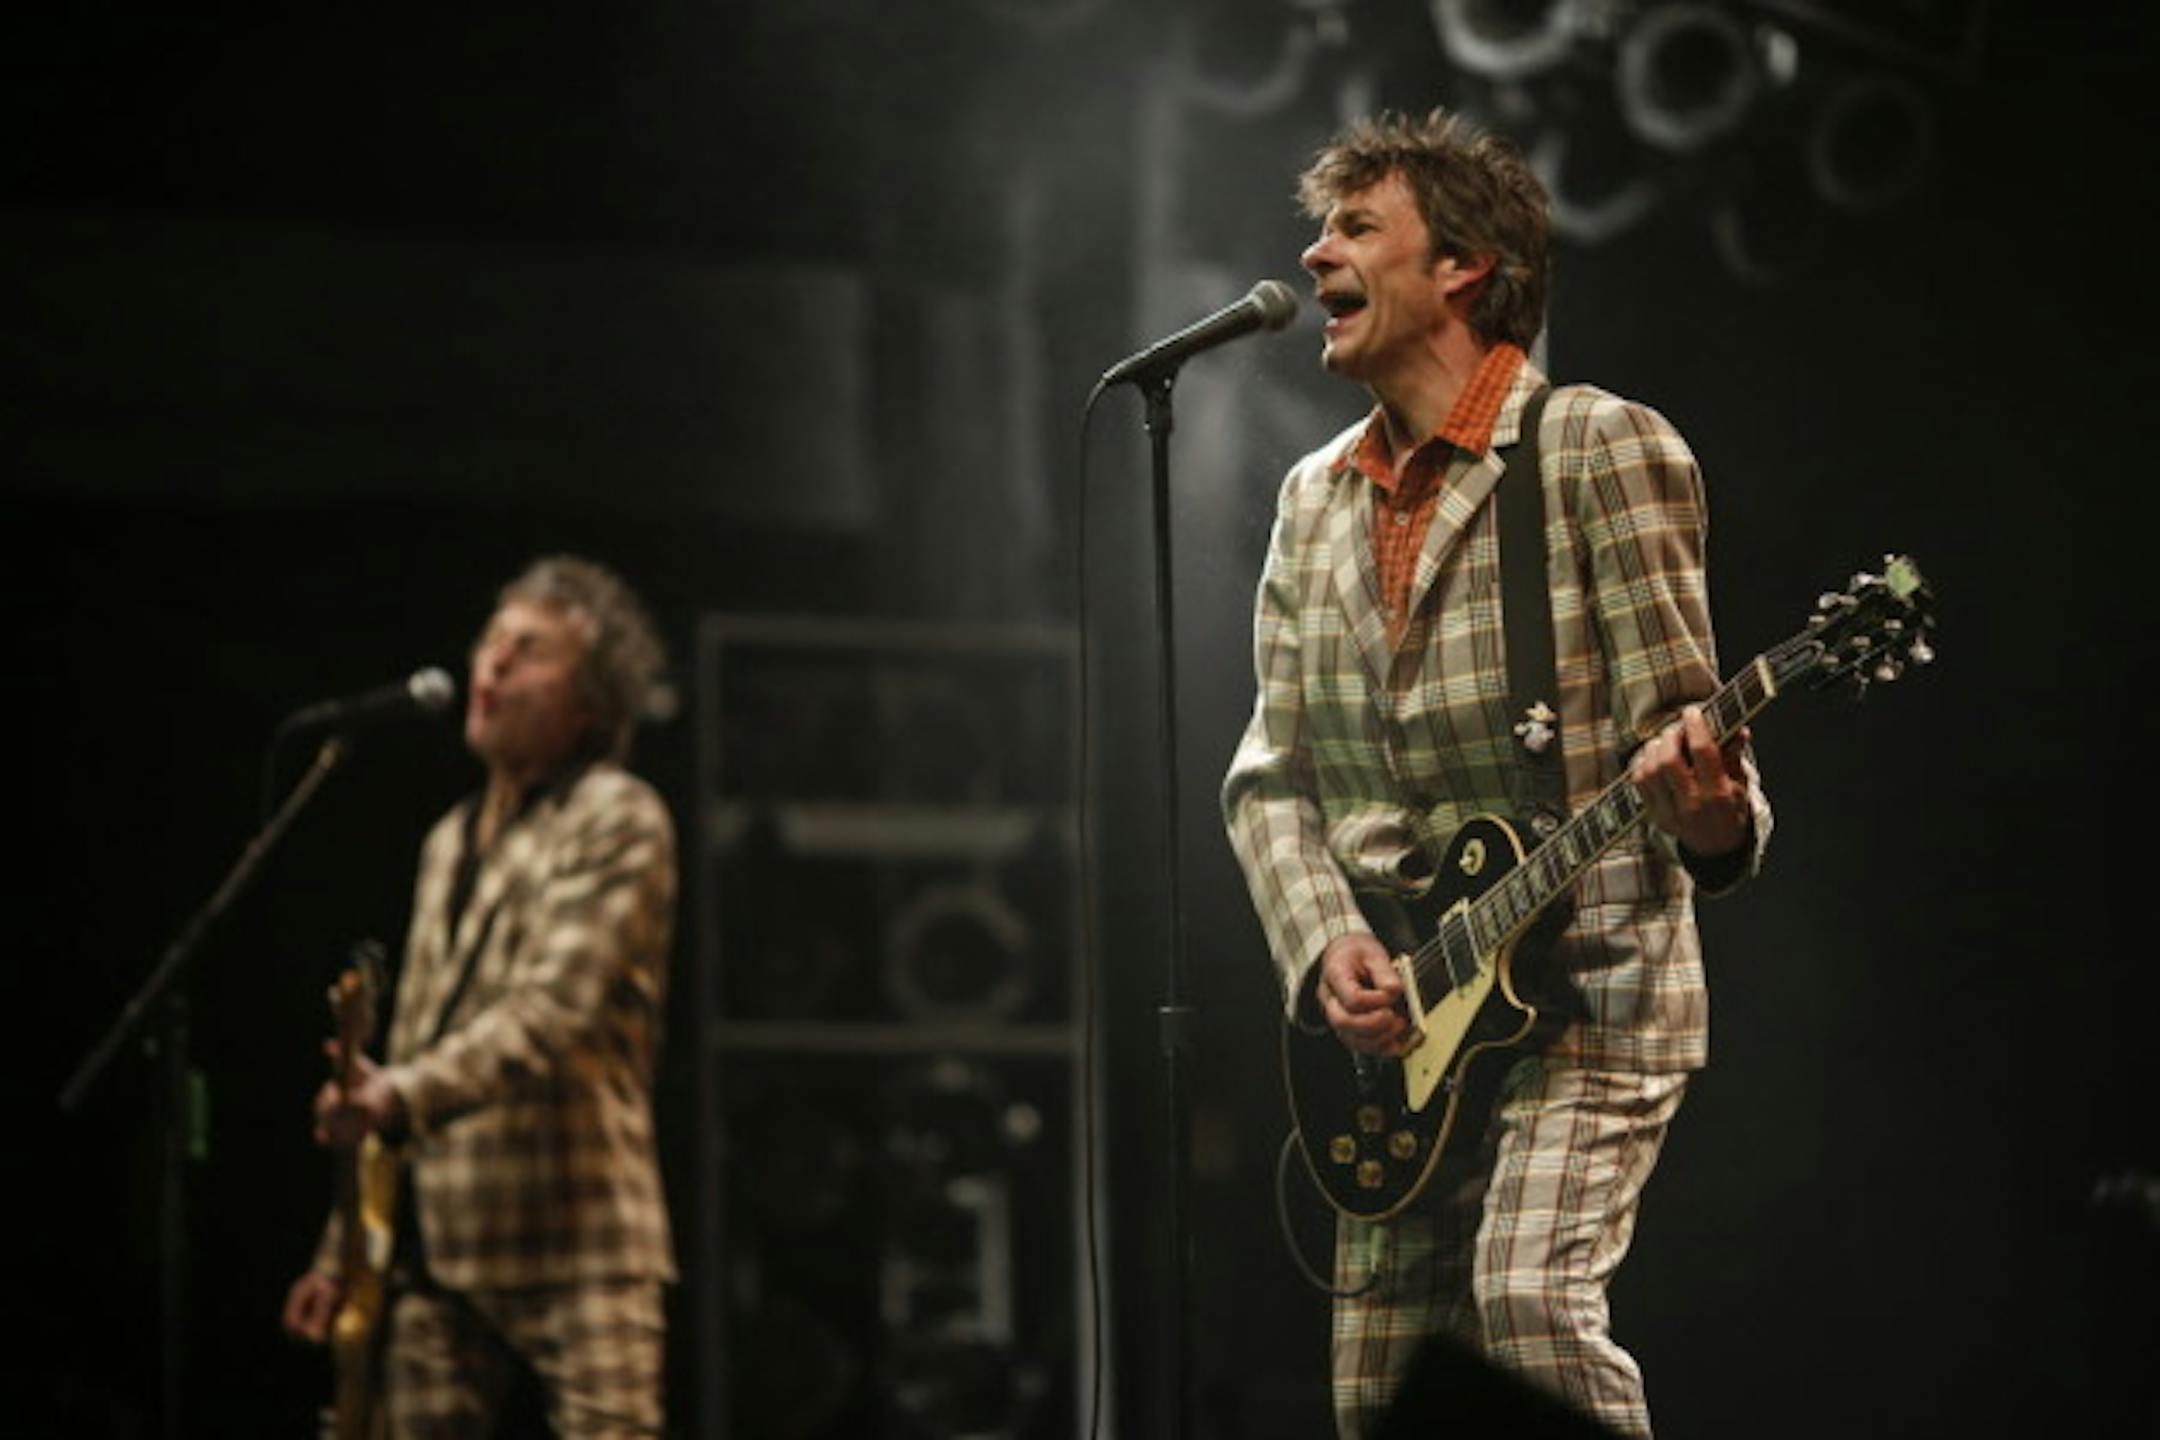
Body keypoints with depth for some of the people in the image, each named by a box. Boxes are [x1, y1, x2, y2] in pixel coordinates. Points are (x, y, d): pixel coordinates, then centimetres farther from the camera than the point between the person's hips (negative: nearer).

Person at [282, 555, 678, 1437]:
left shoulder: (617, 822, -3)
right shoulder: (452, 843, 20)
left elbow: (554, 1010, -17)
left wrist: (406, 1096, -31)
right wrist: (344, 1250, 19)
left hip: (575, 1241, -7)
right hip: (438, 1250, 7)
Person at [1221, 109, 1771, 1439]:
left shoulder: (1602, 448, -4)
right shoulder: (1317, 498, 15)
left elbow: (1675, 728, -7)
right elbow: (1270, 775, 12)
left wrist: (1712, 816, -30)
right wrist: (1324, 948, -6)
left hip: (1588, 983, -6)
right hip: (1391, 1023, 6)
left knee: (1530, 1295, -27)